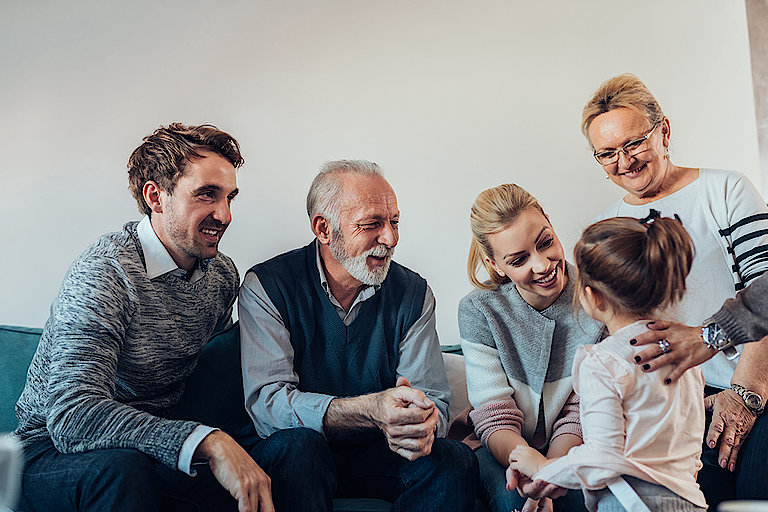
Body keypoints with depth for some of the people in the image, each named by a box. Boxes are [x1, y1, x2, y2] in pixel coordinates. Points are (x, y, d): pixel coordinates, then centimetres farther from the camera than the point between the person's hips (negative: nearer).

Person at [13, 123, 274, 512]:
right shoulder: (105, 271, -21)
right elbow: (71, 415, -33)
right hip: (51, 449, -5)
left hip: (152, 443, 5)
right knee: (122, 467, -40)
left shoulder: (222, 274, 3)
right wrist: (205, 441, -43)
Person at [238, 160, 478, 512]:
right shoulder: (265, 287, -10)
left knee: (455, 460, -24)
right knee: (298, 444, -35)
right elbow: (266, 403, -21)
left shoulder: (414, 294, 0)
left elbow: (433, 400, -4)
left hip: (376, 456, 3)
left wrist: (421, 426, -31)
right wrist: (372, 410, -37)